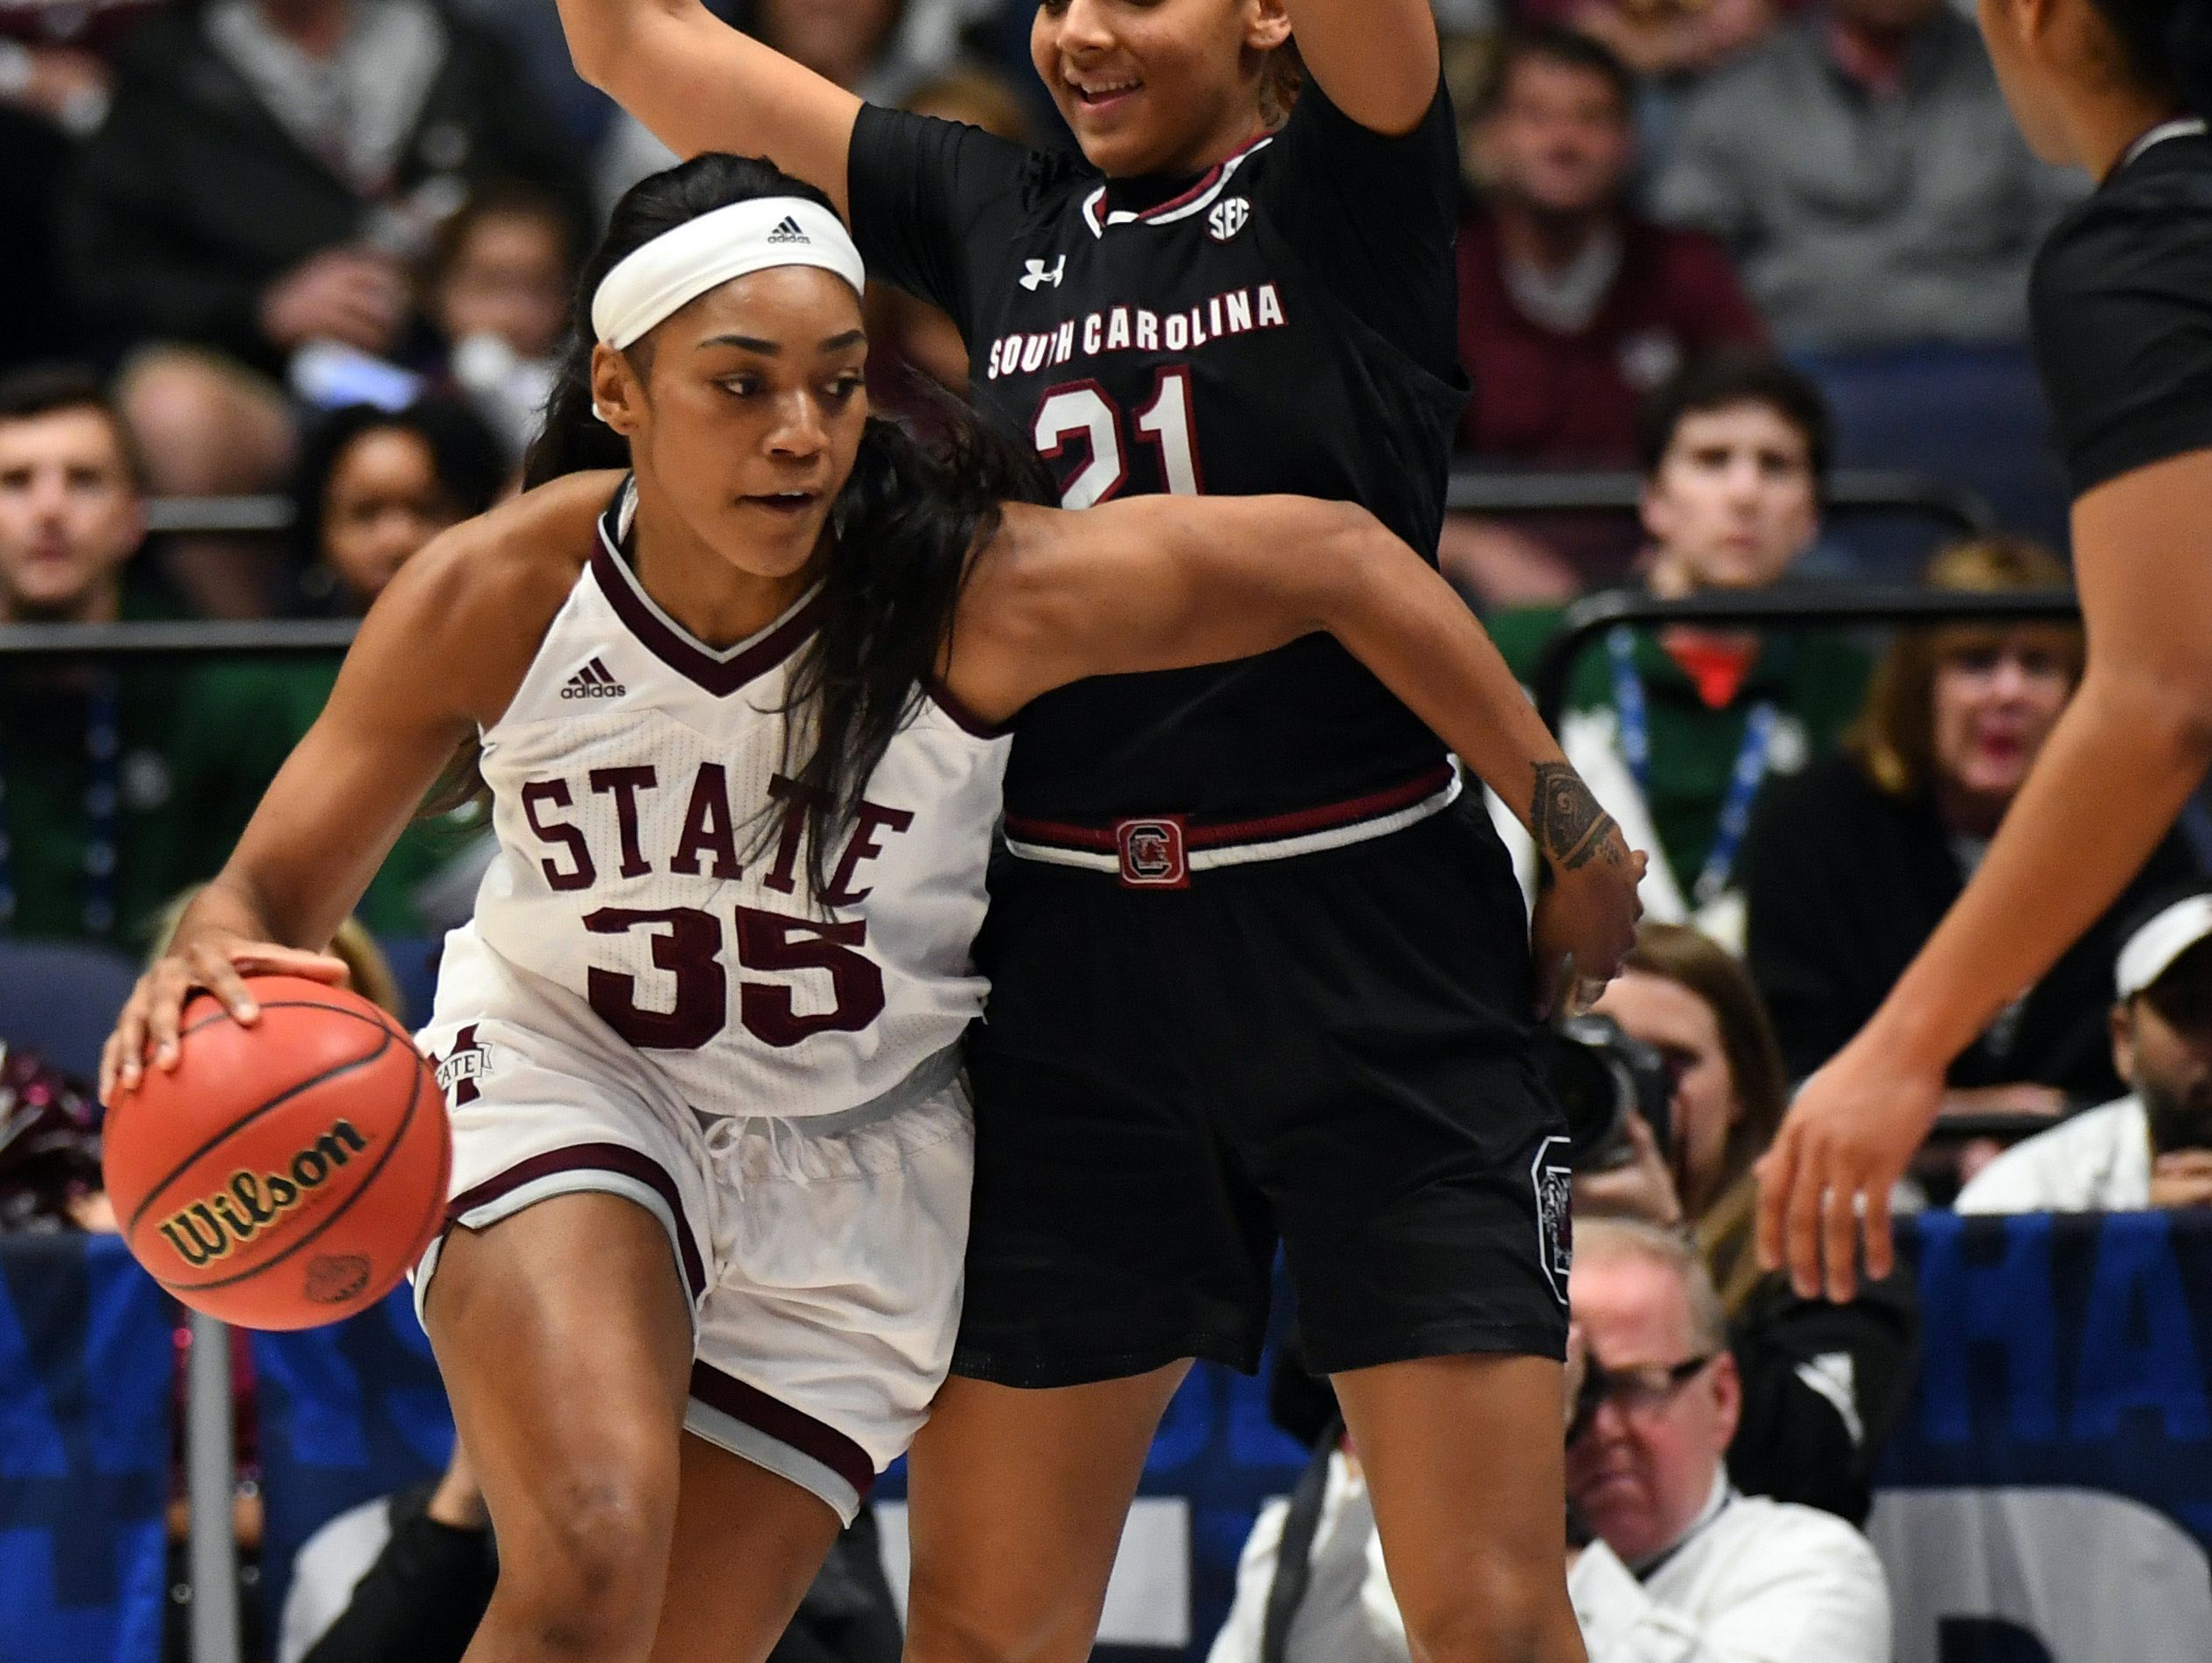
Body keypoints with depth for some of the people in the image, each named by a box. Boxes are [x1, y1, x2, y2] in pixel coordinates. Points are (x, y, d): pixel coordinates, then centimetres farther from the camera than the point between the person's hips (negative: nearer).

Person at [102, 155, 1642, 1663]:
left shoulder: (976, 594, -24)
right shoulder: (489, 600, -19)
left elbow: (1336, 558, -15)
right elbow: (280, 889, -9)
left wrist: (1568, 827, -8)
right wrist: (217, 969, -34)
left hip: (853, 1163, 1)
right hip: (563, 1082, -1)